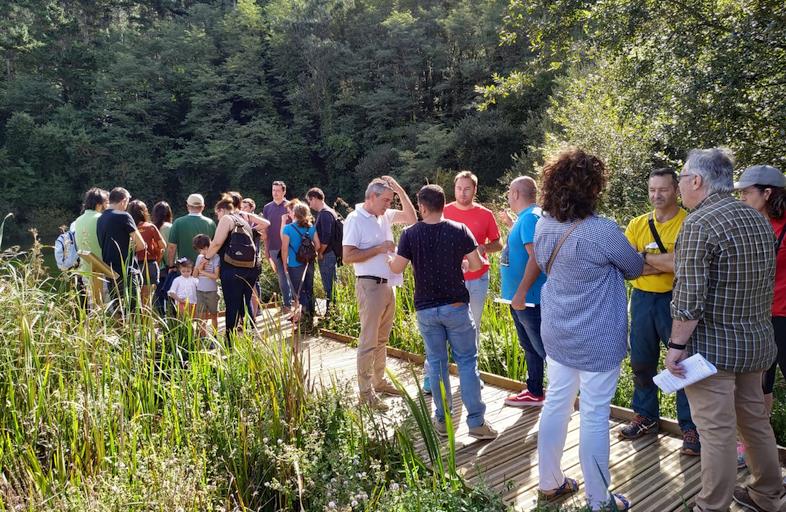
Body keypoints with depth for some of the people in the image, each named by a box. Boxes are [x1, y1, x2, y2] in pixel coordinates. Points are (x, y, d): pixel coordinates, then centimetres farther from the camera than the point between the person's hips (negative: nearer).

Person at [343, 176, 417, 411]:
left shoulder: (385, 216, 9)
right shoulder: (355, 219, -11)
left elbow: (411, 218, 15)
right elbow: (347, 256, -17)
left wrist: (400, 191, 5)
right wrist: (379, 248, -15)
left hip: (388, 284, 8)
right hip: (370, 286, -8)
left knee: (382, 339, 16)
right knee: (368, 341, -2)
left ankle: (379, 381, 29)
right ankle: (366, 392, 6)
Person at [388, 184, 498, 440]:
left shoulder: (410, 234, -6)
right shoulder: (459, 230, -6)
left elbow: (396, 268, -5)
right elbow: (476, 264, -6)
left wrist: (389, 256, 16)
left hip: (426, 308, 1)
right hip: (456, 305, -1)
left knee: (436, 362, 12)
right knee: (467, 361, 6)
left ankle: (442, 419, 20)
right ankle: (476, 422, 6)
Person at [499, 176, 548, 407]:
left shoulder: (531, 217, -18)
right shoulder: (524, 217, 14)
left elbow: (536, 257, -26)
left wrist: (521, 292, -27)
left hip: (530, 299, -11)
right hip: (520, 298, 11)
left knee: (544, 348, -3)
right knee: (530, 347, 19)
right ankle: (534, 393, 32)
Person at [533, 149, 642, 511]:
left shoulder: (543, 226, -3)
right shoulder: (603, 231, -22)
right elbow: (635, 269, -3)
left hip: (555, 333, 6)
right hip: (596, 341, -6)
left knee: (556, 404, 17)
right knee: (594, 417, 6)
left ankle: (549, 483, 32)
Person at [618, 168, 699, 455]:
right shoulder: (637, 224, 6)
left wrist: (644, 257, -12)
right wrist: (665, 263, -15)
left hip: (676, 300, -5)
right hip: (642, 299, 5)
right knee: (641, 363, 14)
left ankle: (690, 428, 17)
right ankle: (646, 418, 31)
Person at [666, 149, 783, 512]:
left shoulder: (699, 223, -18)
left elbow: (689, 298, -23)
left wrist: (676, 346, -16)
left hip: (713, 346, -8)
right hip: (757, 341, 9)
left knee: (718, 431, 0)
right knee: (755, 420, 21)